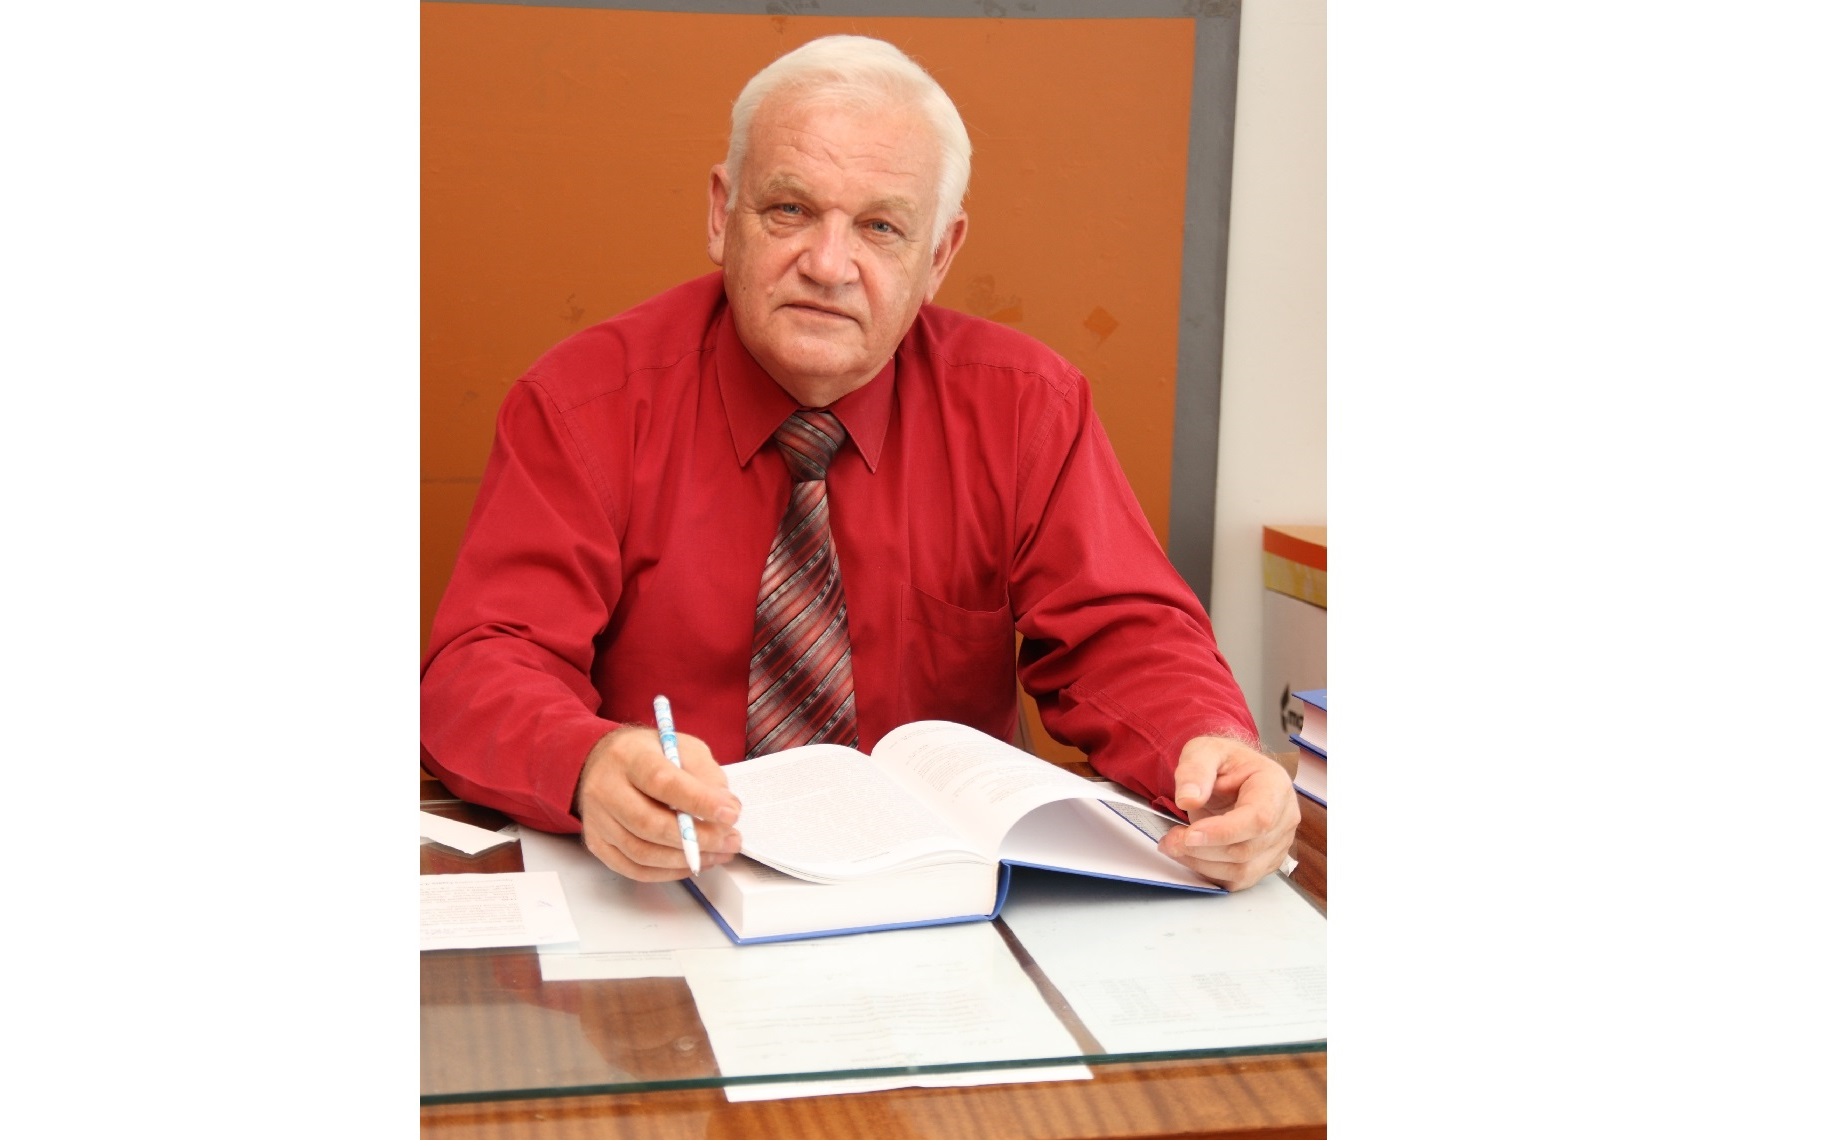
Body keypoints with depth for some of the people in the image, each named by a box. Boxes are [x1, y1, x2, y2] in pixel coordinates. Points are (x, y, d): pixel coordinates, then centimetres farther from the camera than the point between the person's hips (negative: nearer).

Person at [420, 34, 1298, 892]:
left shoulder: (1025, 407, -1)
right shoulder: (583, 404, -6)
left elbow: (1115, 633, -1)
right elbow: (479, 668, -13)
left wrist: (1211, 749, -25)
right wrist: (591, 766, -36)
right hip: (652, 903, -2)